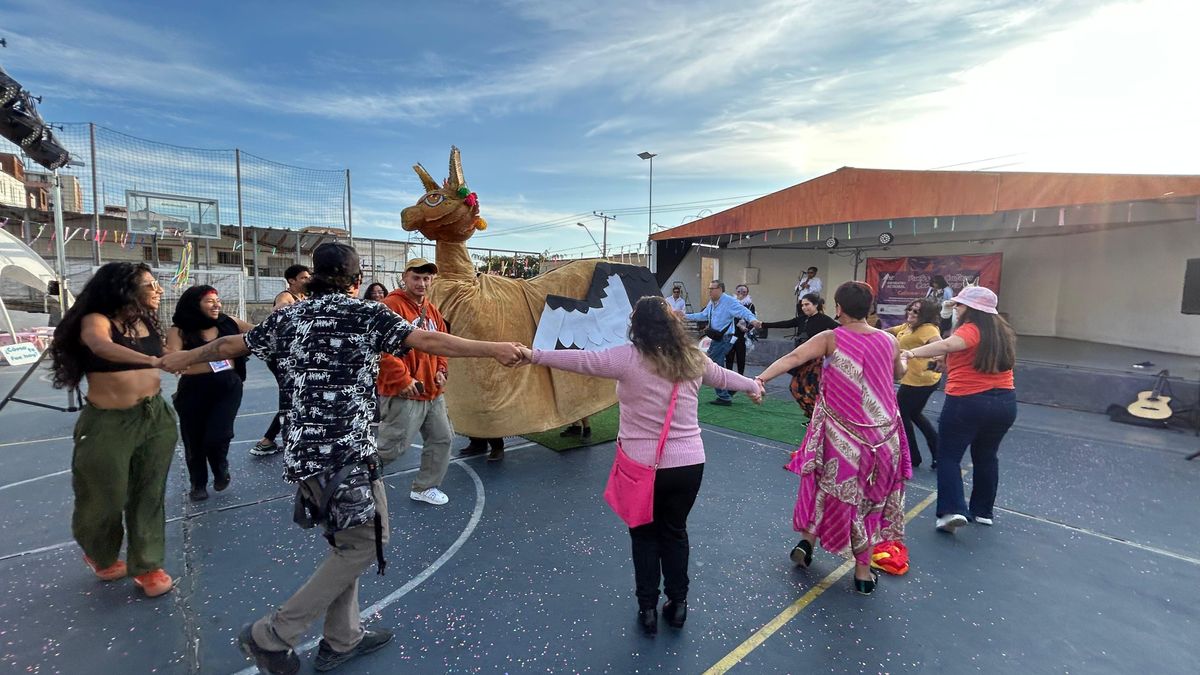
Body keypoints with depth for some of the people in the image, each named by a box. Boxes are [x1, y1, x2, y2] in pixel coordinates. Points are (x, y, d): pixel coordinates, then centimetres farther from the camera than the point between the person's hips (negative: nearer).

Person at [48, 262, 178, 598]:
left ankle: (147, 565, 22)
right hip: (109, 423, -4)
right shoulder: (96, 320, -12)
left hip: (154, 415, 4)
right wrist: (152, 360, -49)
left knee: (148, 494, 9)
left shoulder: (147, 321, 5)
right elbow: (101, 346, -35)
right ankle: (102, 557, 40)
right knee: (105, 498, 11)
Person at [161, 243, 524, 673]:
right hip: (345, 452, -8)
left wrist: (184, 357, 43)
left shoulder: (288, 317, 12)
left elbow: (229, 345, 24)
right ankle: (272, 635, 11)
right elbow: (428, 341, -16)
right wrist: (493, 349, -15)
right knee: (365, 542, 7)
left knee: (345, 539, 20)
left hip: (301, 451, 8)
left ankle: (341, 640, 30)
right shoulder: (365, 314, -6)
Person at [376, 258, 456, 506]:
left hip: (432, 390, 9)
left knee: (443, 438, 15)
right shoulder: (392, 305, -14)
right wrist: (402, 379, -21)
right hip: (403, 393, -9)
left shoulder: (432, 310, 12)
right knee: (391, 446, -5)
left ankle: (425, 487, 31)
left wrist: (441, 370, 8)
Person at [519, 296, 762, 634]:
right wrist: (753, 386, 40)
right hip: (689, 464, 4)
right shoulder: (693, 359, 3)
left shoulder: (629, 358, -13)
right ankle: (677, 603, 34)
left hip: (643, 466, -3)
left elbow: (581, 360, -17)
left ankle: (648, 607, 26)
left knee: (644, 535, 17)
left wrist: (534, 355, -13)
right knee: (674, 532, 21)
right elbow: (724, 376, 20)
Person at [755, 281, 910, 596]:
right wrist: (904, 357, 43)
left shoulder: (830, 339, -9)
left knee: (828, 486, 23)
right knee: (870, 496, 14)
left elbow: (793, 358, -26)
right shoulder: (889, 341, 2)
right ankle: (863, 573, 22)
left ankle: (807, 541, 22)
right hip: (881, 434, 3)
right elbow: (899, 373, 22)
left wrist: (761, 378, -35)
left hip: (839, 432, -2)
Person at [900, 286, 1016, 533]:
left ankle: (953, 510, -8)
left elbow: (947, 345, -35)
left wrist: (912, 353, -44)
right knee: (986, 457, 21)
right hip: (1004, 402, 7)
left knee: (949, 456, 3)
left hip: (967, 402, -7)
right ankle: (983, 511, 30)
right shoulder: (1003, 331, 10)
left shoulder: (970, 330, -14)